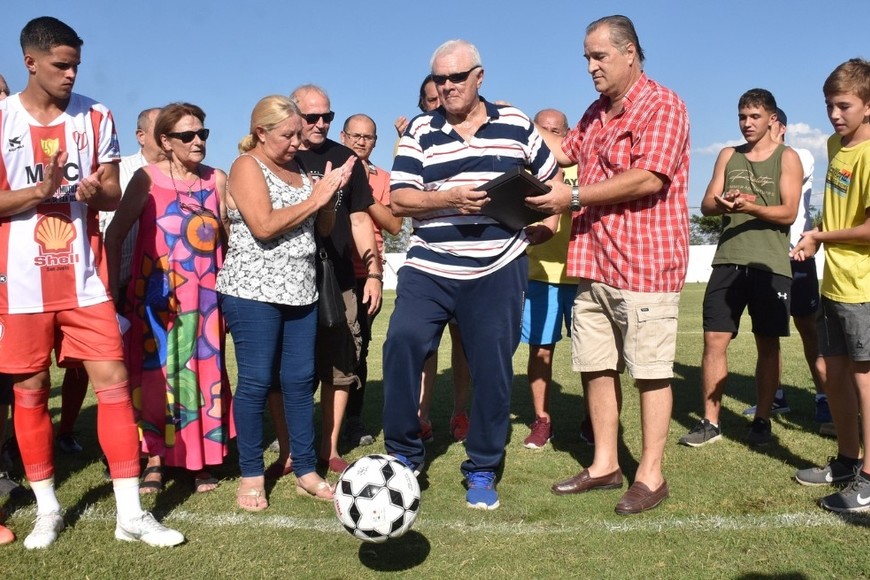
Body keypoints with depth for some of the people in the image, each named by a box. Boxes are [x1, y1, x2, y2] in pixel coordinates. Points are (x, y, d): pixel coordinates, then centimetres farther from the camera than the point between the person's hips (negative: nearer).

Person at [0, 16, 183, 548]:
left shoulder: (95, 117, 6)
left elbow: (114, 194, 6)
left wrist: (96, 190, -16)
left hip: (84, 275, 1)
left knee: (114, 381, -4)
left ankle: (131, 514, 4)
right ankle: (48, 508, 24)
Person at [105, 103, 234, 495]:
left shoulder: (218, 180, 6)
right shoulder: (148, 178, -2)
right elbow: (115, 234, 0)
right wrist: (114, 287, -3)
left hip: (205, 296, 2)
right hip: (155, 296, -2)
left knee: (204, 374, 5)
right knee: (156, 373, 1)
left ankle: (201, 461, 16)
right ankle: (154, 460, 12)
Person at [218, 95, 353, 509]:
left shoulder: (298, 169, 16)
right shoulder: (246, 166, -4)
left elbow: (325, 228, 14)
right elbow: (264, 226, -18)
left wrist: (329, 193, -4)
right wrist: (315, 198, -12)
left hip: (300, 292, 7)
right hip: (253, 292, -6)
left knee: (300, 380, 7)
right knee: (256, 382, -2)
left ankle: (306, 471, 14)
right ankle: (251, 476, 10)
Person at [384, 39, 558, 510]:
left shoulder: (516, 124, 7)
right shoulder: (420, 131, 4)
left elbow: (551, 177, 19)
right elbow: (398, 199, -4)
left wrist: (547, 220, 3)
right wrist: (449, 198, -20)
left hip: (499, 269, 1)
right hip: (429, 268, 0)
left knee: (493, 369, 3)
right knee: (402, 344, -16)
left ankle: (482, 471, 21)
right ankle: (404, 452, 5)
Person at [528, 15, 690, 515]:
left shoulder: (663, 106, -8)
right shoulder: (597, 113, 17)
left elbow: (649, 178, -19)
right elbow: (564, 151, 31)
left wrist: (575, 198, -16)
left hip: (645, 263, -8)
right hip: (594, 263, 8)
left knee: (651, 371, 2)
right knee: (597, 367, 11)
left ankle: (652, 475, 13)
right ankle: (605, 465, 23)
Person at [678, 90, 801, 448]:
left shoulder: (787, 158, 5)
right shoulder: (728, 156, 15)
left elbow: (788, 213, -5)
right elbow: (706, 204, 7)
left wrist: (752, 207, -22)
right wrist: (722, 205, -16)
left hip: (770, 264, -2)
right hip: (728, 260, 3)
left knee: (768, 345, 4)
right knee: (714, 340, -3)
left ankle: (762, 420, 16)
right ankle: (710, 422, 5)